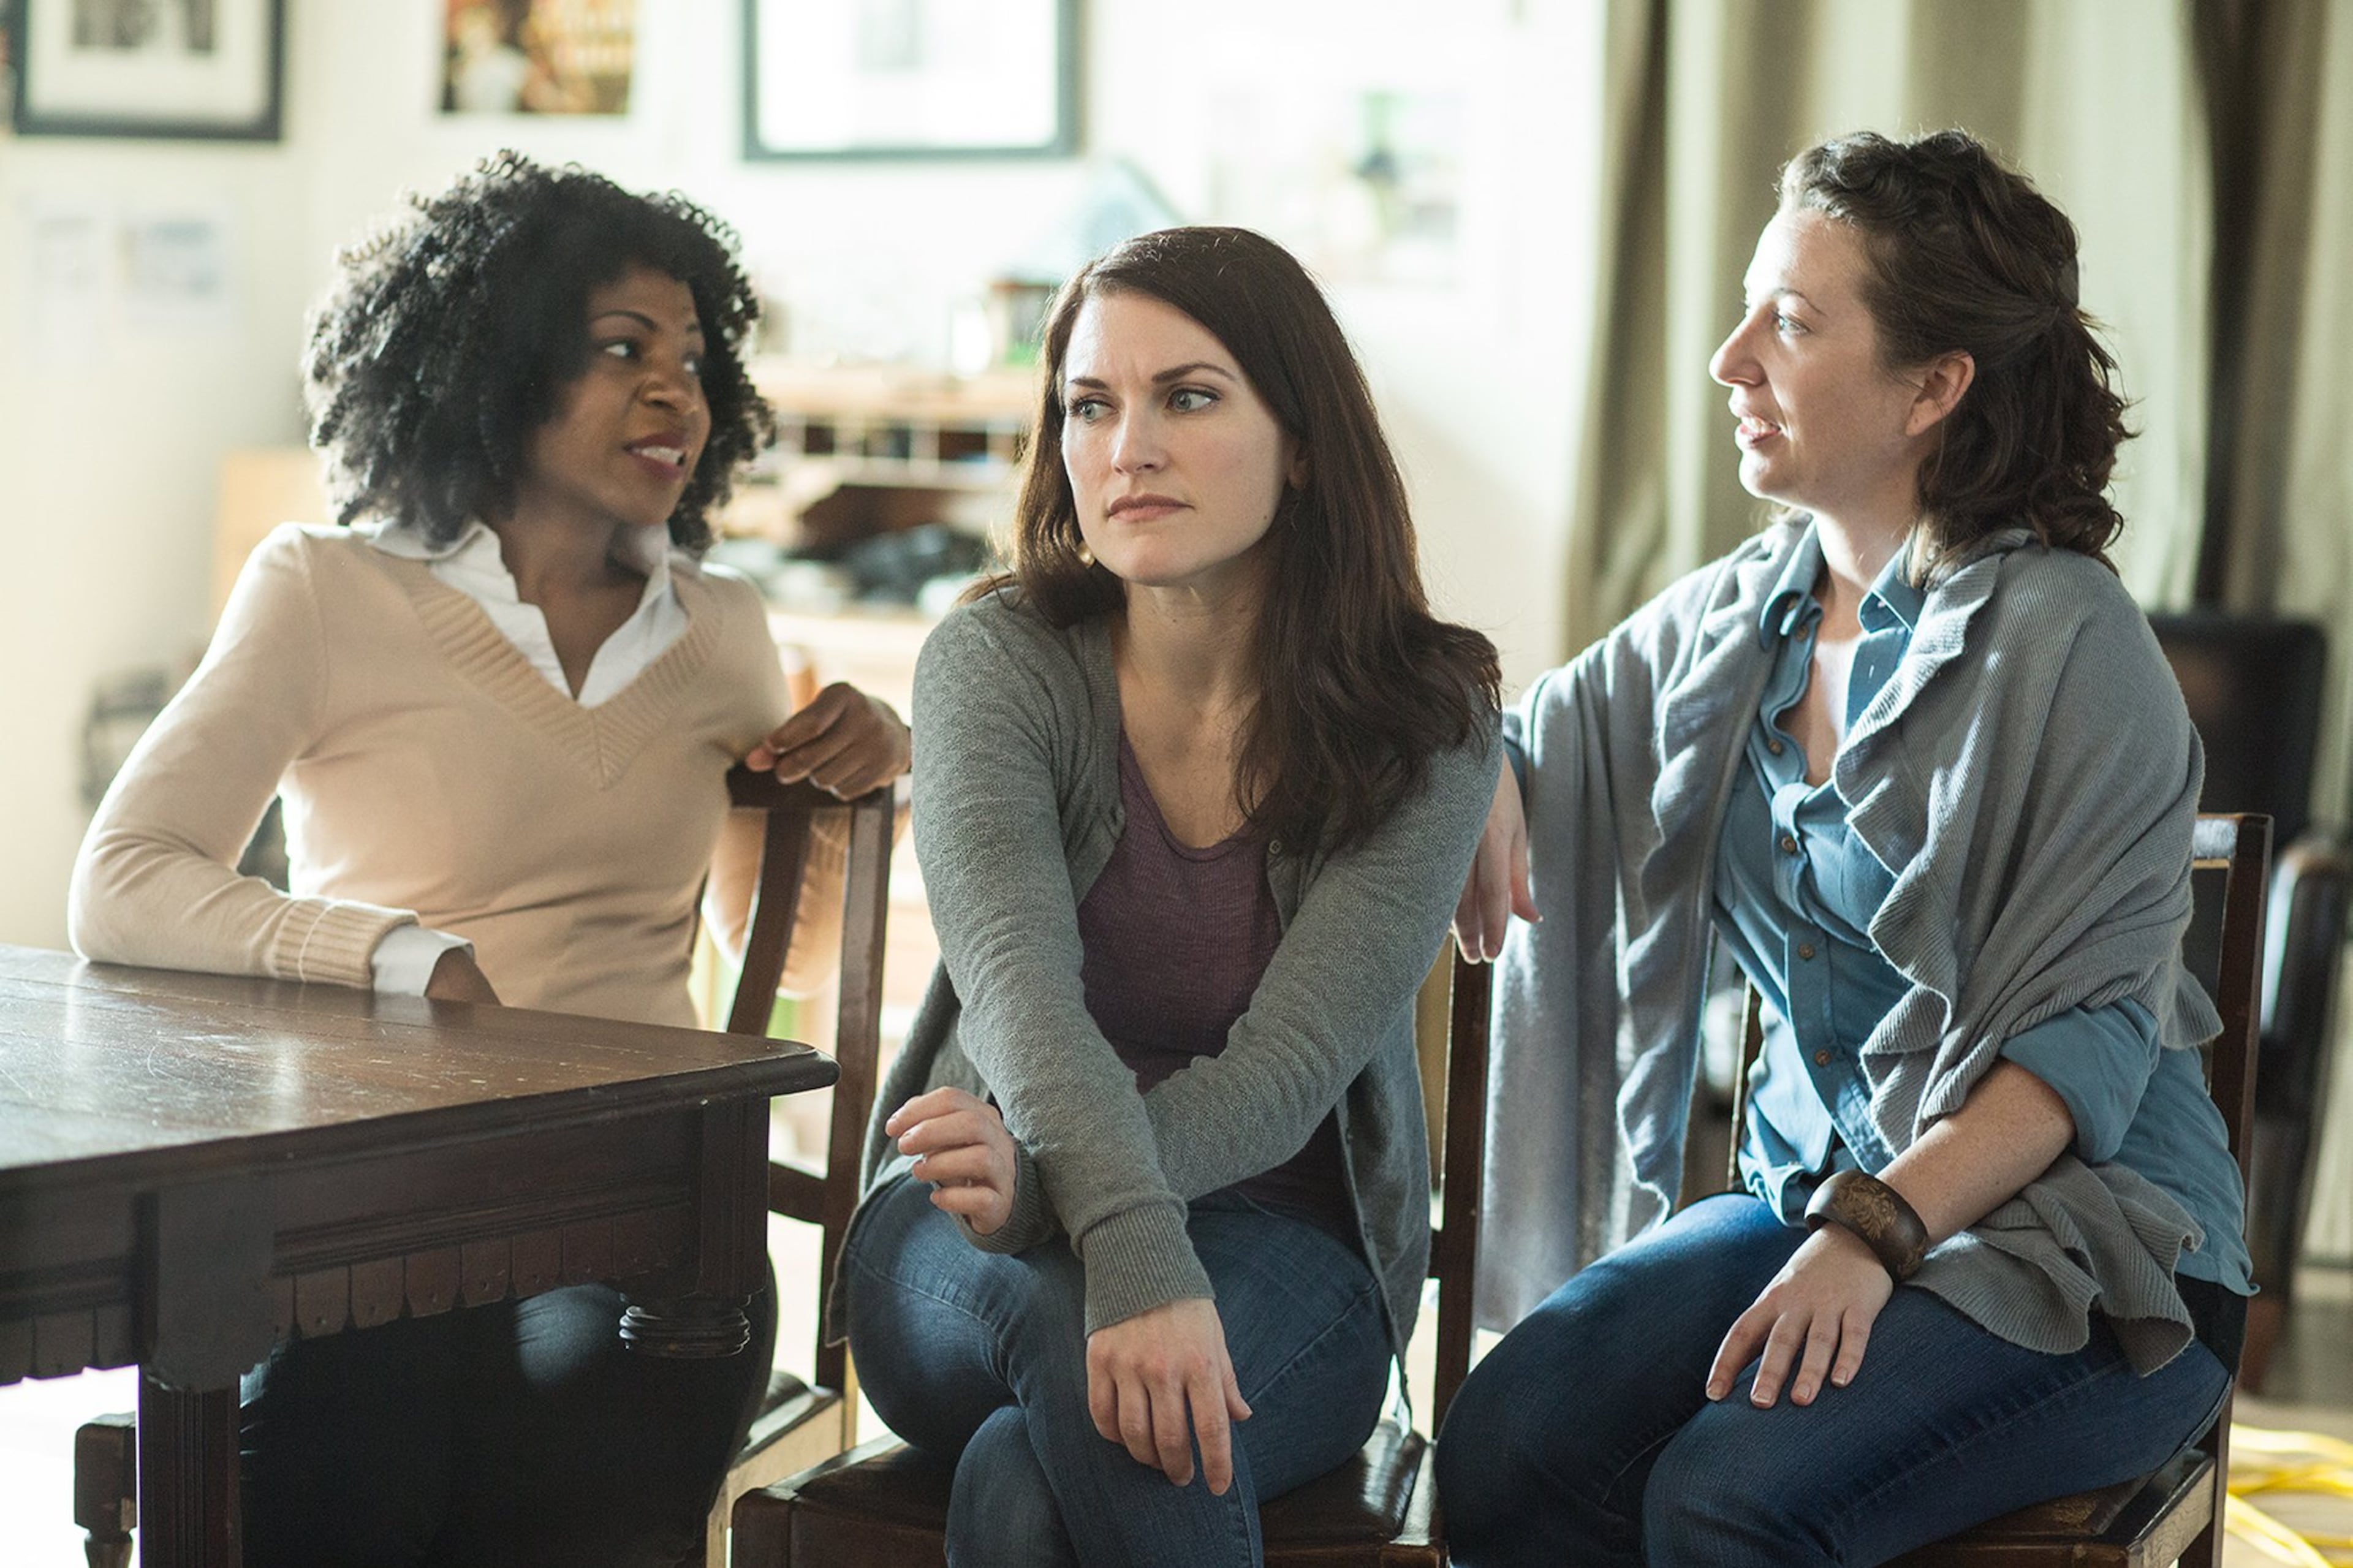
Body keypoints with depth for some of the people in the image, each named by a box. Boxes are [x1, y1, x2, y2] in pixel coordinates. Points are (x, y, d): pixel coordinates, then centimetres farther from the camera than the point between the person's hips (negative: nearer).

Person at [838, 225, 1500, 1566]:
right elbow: (1015, 979, -24)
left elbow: (1288, 1068, -16)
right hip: (986, 1236, 1)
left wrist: (1040, 1186, -35)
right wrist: (1134, 1250, -43)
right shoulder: (998, 664, -7)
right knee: (1078, 1338, -37)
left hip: (1279, 1246, -1)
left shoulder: (1425, 726, -7)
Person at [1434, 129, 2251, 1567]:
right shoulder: (1731, 620, 10)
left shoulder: (2065, 641, -11)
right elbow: (1542, 734, 26)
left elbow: (2088, 1034, -15)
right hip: (1809, 1192, 6)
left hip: (2077, 1247, -6)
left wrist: (1877, 1232, -26)